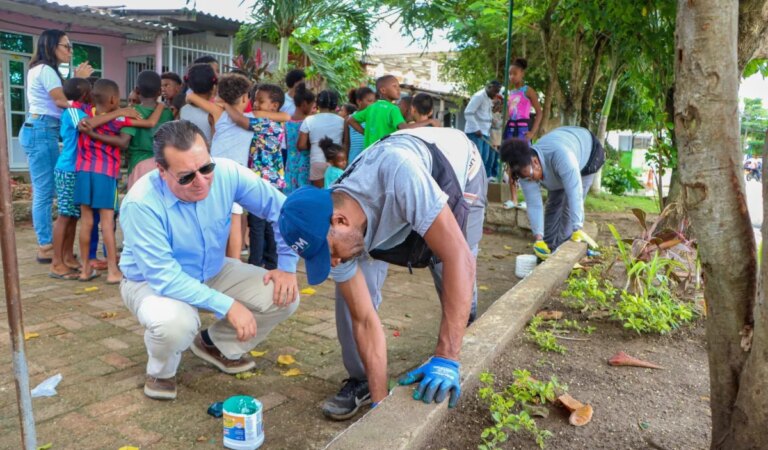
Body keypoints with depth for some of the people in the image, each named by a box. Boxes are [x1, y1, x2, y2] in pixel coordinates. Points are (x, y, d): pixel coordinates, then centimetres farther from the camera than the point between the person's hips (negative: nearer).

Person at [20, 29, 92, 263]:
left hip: (39, 130, 11)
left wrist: (76, 80, 11)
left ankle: (46, 243, 14)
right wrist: (79, 79, -3)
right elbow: (62, 101, -14)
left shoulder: (40, 70, 23)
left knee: (43, 190, 10)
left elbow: (60, 99, 16)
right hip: (42, 131, -11)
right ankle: (46, 247, -5)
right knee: (44, 190, -9)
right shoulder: (46, 70, -9)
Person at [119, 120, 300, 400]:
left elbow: (281, 210, -9)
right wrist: (228, 305, -35)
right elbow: (164, 277, -33)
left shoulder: (227, 173, -21)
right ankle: (161, 372, 1)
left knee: (283, 297, -12)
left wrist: (287, 267, -15)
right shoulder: (141, 203, -32)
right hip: (151, 282, -4)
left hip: (213, 273, 5)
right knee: (174, 322, -39)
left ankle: (216, 345, 15)